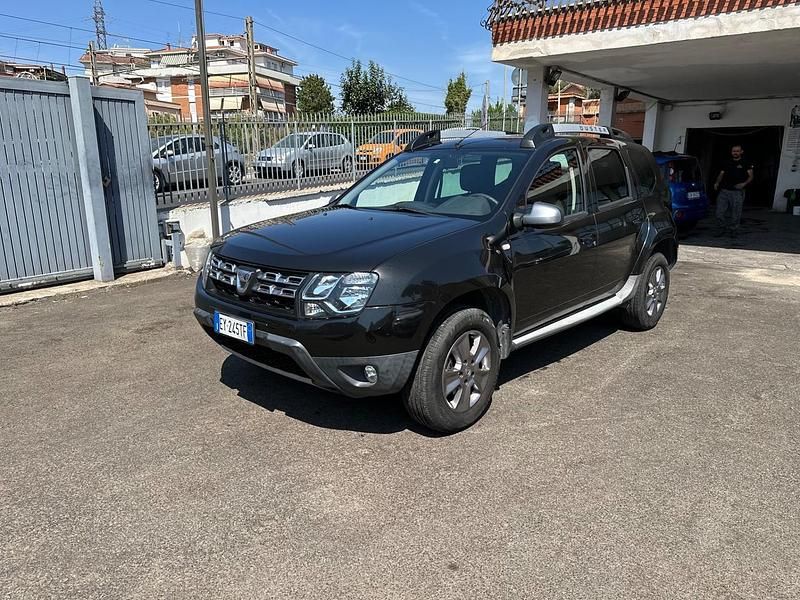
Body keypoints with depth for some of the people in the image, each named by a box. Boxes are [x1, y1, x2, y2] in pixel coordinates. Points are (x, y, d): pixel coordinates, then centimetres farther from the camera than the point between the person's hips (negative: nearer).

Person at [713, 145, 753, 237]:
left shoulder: (746, 163, 5)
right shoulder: (727, 164, 16)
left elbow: (750, 176, 0)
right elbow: (721, 174, 14)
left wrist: (744, 183, -19)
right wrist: (717, 183, -6)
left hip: (737, 192, -3)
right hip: (724, 191, 3)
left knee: (736, 213, 1)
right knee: (720, 212, -2)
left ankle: (734, 230, 15)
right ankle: (722, 228, 16)